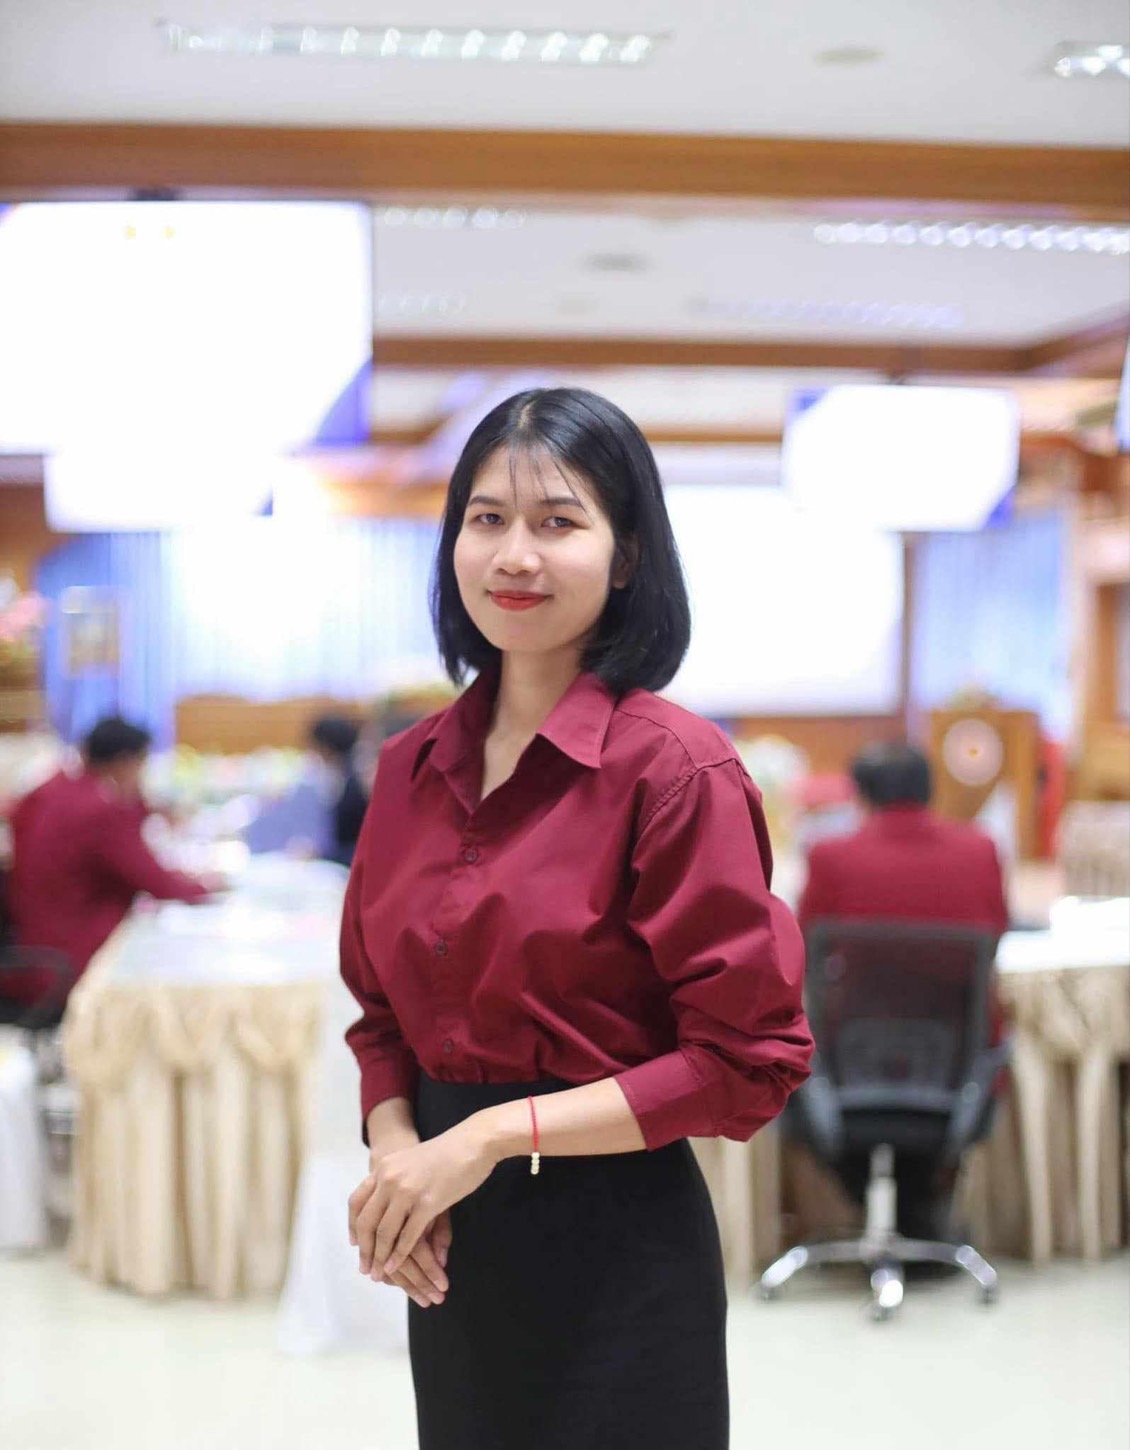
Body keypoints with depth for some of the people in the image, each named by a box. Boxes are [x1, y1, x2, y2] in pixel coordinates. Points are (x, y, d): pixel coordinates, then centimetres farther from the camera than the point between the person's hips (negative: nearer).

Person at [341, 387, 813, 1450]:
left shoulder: (675, 766, -15)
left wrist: (495, 1134, -18)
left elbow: (750, 1061, -15)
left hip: (614, 1253, -5)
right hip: (451, 1258, 6)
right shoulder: (413, 768, 4)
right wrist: (394, 1149, -7)